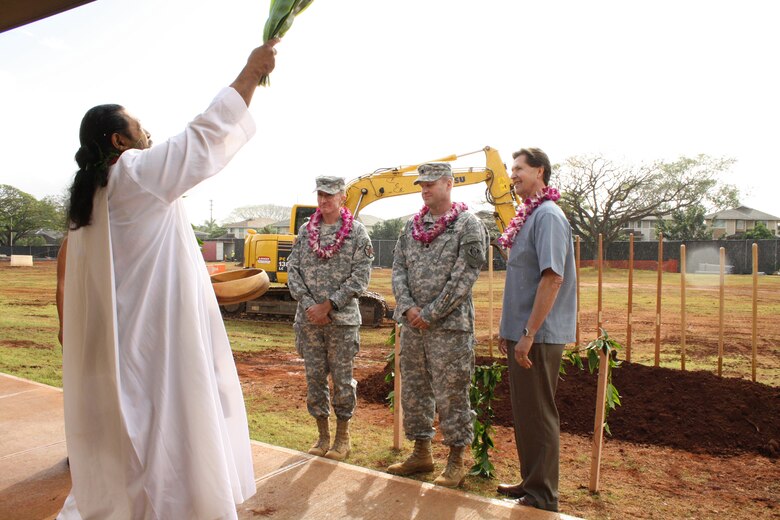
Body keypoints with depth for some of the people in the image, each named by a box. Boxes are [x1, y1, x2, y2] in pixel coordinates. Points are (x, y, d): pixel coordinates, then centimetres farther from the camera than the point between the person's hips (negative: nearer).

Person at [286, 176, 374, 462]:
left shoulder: (357, 232, -2)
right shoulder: (305, 231, 9)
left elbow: (360, 277, -8)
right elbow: (293, 270, 6)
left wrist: (328, 305, -13)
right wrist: (309, 305, -7)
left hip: (342, 319, -3)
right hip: (308, 319, 4)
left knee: (342, 379, 5)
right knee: (314, 378, 10)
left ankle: (342, 437, 21)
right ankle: (323, 435, 25)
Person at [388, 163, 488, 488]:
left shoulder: (469, 225, -6)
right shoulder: (411, 227, 12)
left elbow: (464, 277, -13)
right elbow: (398, 269, 9)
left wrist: (431, 314, -14)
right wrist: (408, 307, -7)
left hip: (450, 326, -6)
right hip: (412, 325, 6)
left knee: (451, 396, 2)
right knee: (414, 392, 14)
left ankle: (456, 462, 19)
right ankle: (421, 453, 30)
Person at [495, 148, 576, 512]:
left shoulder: (547, 215, -14)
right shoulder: (528, 215, 14)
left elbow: (552, 278, -22)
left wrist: (528, 334, -22)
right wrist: (508, 328, 18)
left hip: (538, 336, -9)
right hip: (522, 333, 9)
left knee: (537, 414, 2)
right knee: (524, 412, 18)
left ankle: (542, 496, 17)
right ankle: (531, 482, 32)